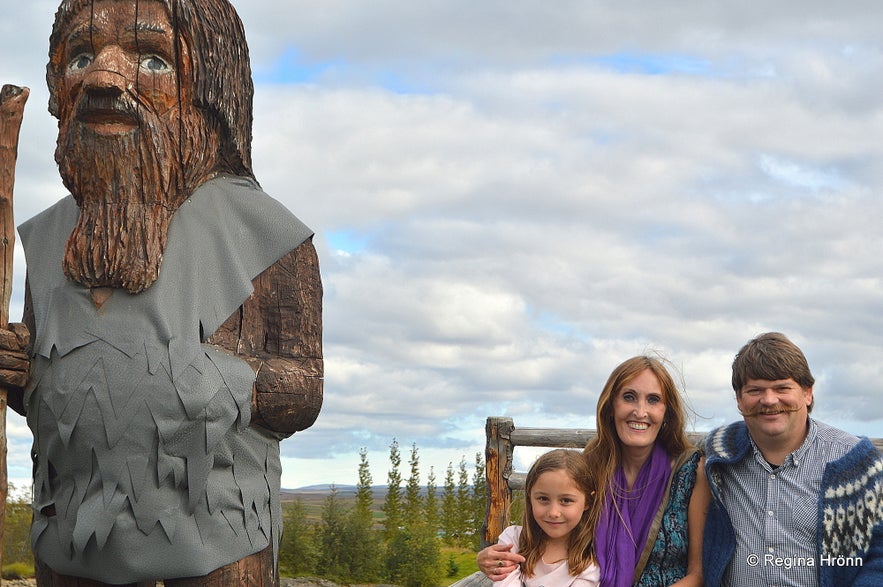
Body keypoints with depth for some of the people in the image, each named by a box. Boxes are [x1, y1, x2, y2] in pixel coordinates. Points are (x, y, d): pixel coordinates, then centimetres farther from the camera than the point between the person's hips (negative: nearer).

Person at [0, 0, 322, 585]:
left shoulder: (259, 230, -6)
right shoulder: (47, 239, 8)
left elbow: (304, 392, -4)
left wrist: (210, 372, -20)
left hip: (215, 537, -4)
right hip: (72, 537, 4)